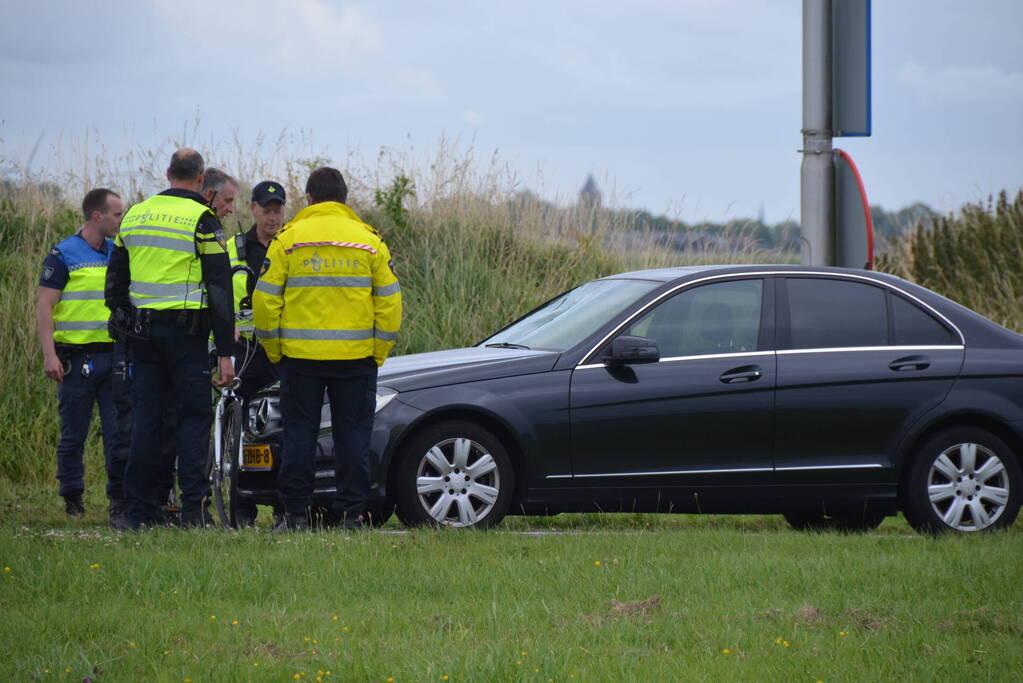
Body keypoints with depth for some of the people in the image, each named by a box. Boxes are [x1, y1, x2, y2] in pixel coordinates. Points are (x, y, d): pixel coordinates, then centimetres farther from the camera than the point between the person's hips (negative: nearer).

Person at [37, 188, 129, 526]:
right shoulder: (63, 255, -4)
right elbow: (45, 307, -7)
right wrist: (49, 355, -16)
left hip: (115, 357, 5)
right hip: (77, 358, -5)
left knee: (120, 433, -1)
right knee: (73, 435, 2)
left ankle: (120, 501, 3)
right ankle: (72, 504, 11)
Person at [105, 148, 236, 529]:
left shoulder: (135, 216, 11)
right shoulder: (201, 220, -6)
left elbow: (115, 281, 18)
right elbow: (219, 289, -8)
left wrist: (123, 320, 27)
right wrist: (225, 352, -8)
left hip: (143, 331, 5)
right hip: (185, 331, -5)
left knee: (145, 418, 7)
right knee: (194, 416, -1)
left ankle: (141, 510, 7)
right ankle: (194, 507, -11)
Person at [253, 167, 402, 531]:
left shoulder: (288, 239, 1)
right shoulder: (369, 241, 4)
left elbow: (266, 299, -2)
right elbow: (389, 301, 3)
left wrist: (274, 350, 8)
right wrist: (378, 353, 9)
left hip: (301, 355, -1)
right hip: (356, 357, 1)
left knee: (299, 433, 6)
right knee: (353, 434, 6)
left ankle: (296, 512, 4)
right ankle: (351, 511, 4)